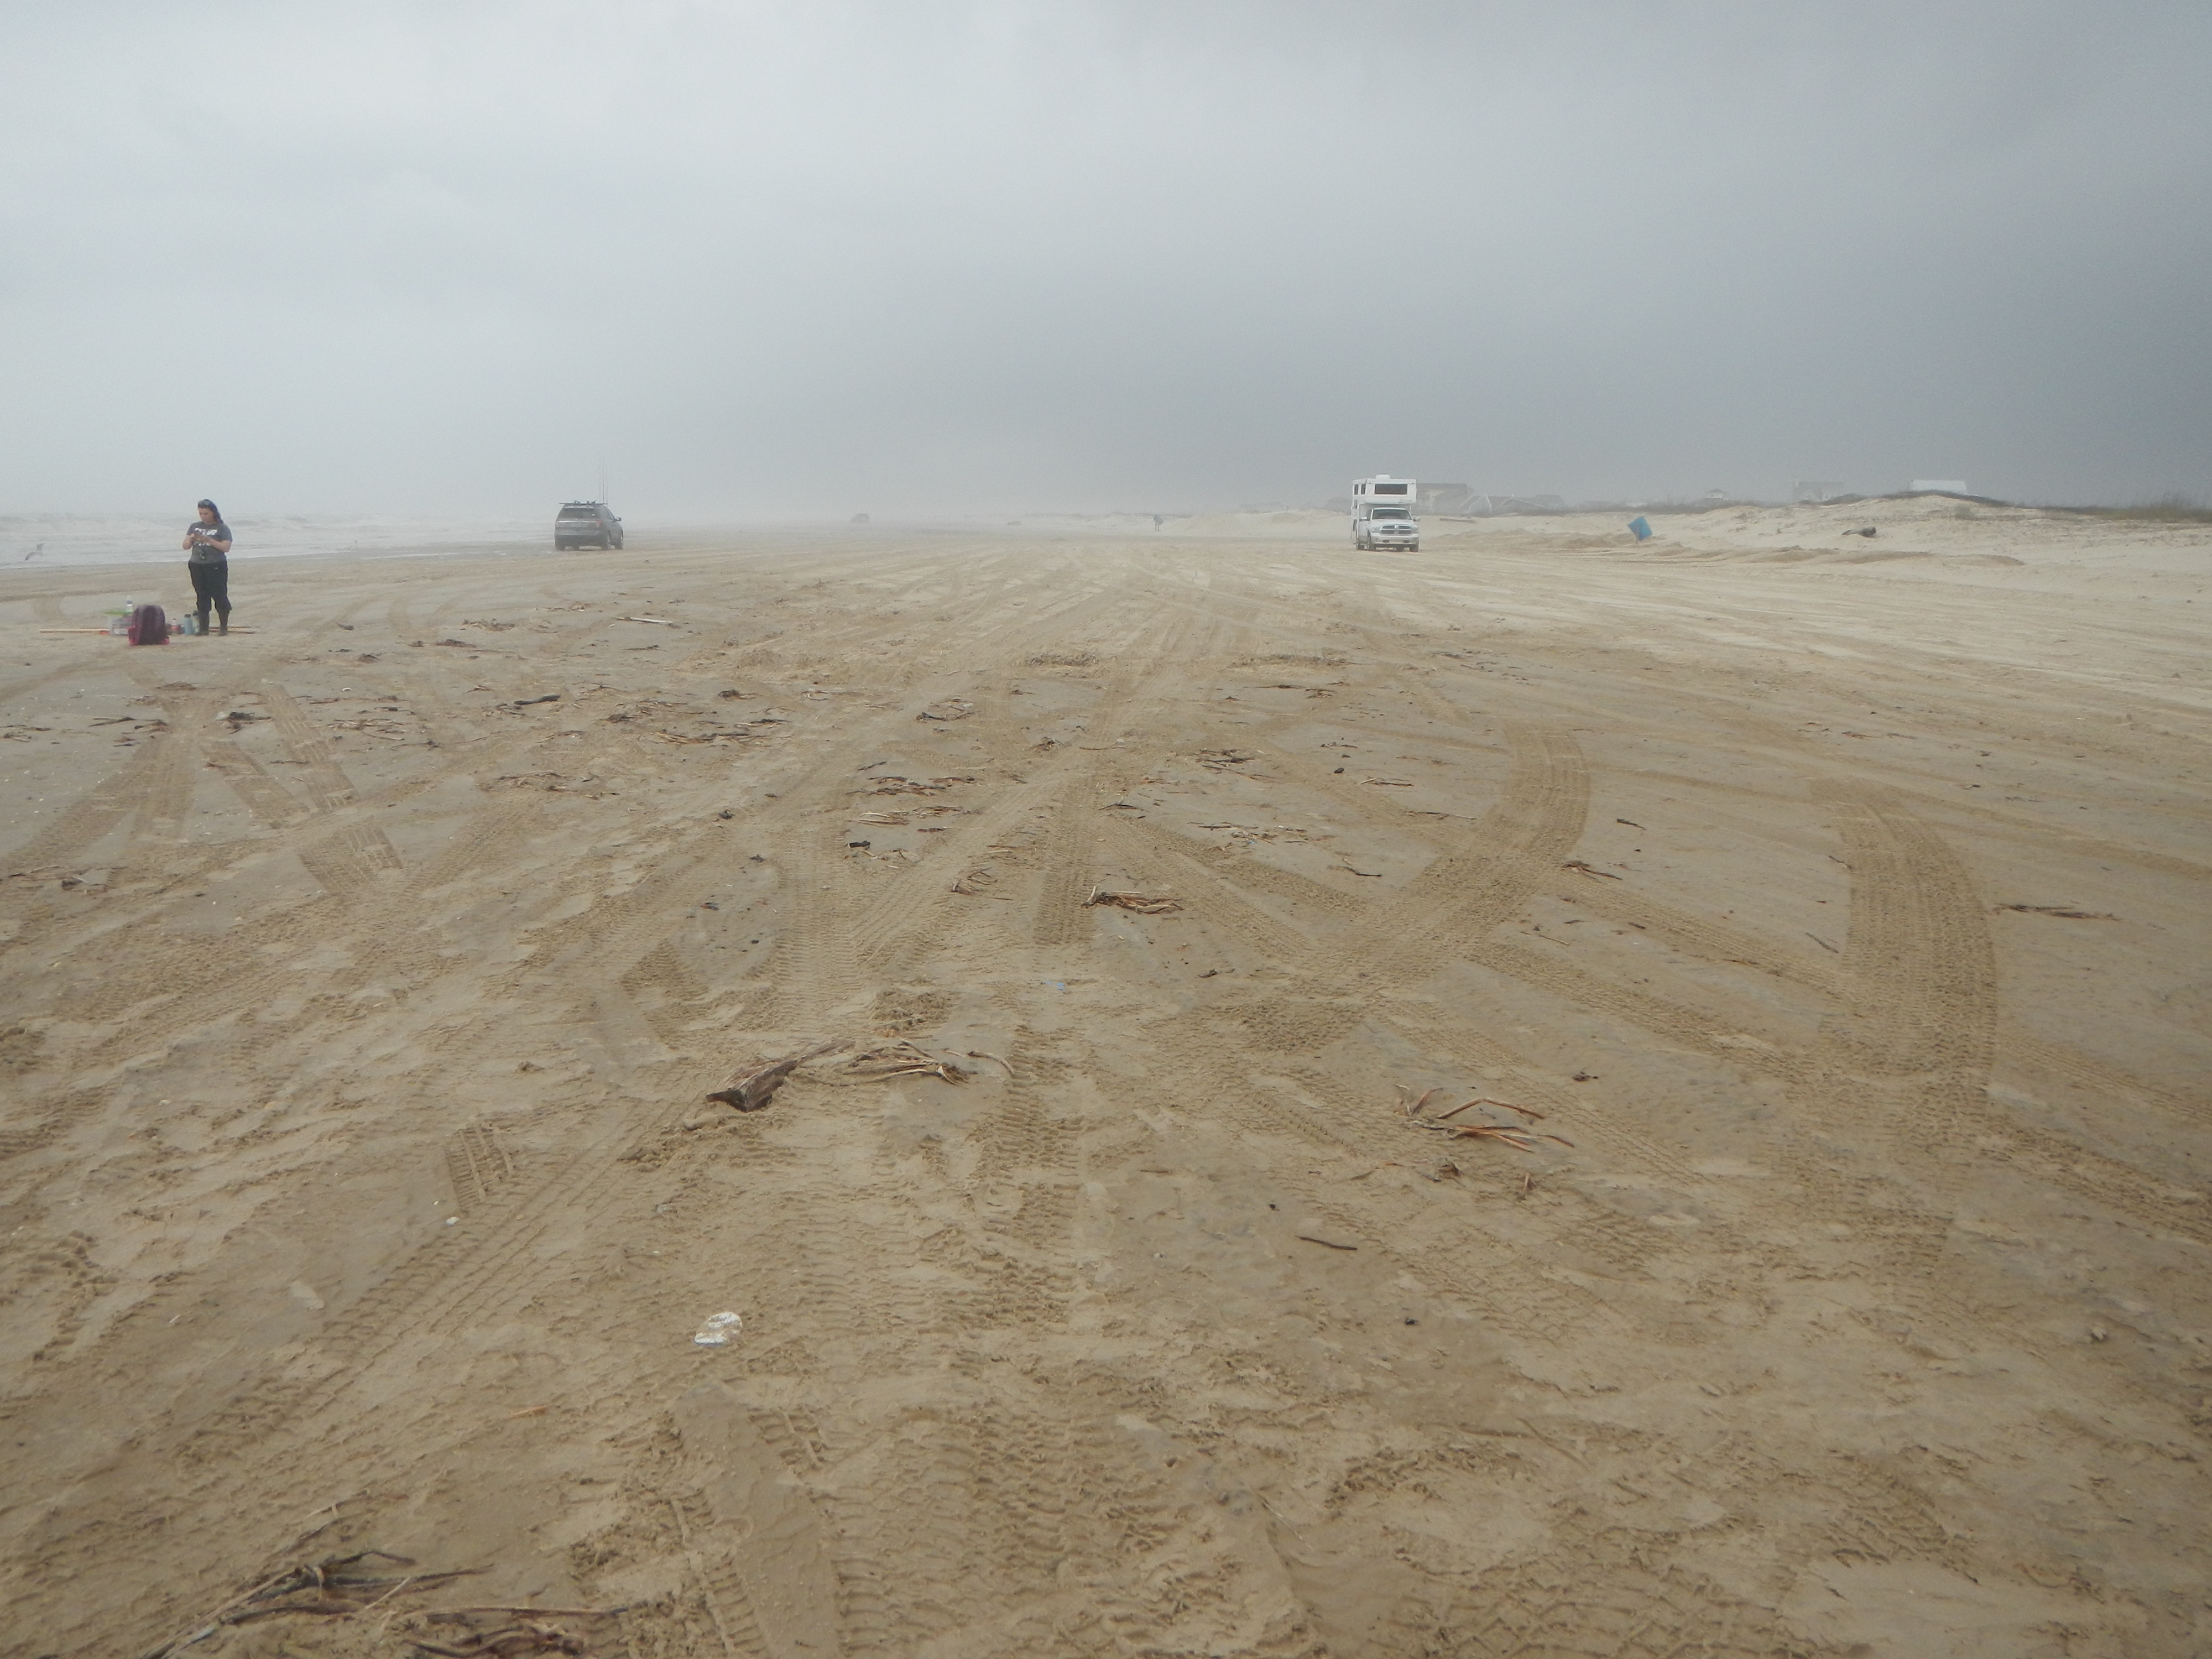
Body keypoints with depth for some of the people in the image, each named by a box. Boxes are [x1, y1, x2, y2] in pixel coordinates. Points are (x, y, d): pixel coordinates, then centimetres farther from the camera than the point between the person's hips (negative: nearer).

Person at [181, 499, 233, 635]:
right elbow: (185, 546, 12)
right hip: (197, 567, 5)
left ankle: (224, 627, 0)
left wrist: (208, 540, -20)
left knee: (220, 596, -5)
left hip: (216, 567, -5)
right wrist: (191, 539, -9)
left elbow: (226, 548, -11)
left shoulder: (222, 528, -1)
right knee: (202, 598, 6)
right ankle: (203, 628, 8)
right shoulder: (195, 527, 13)